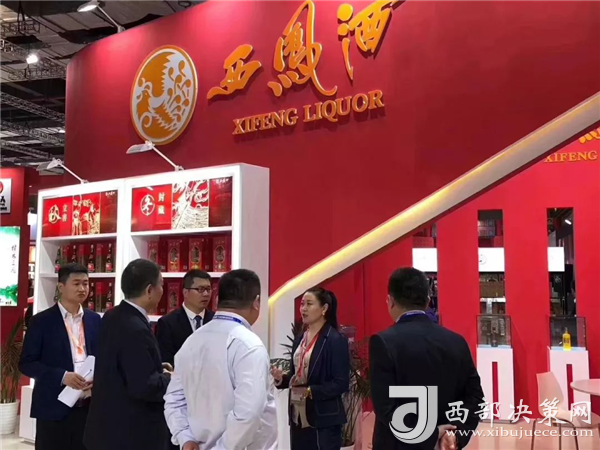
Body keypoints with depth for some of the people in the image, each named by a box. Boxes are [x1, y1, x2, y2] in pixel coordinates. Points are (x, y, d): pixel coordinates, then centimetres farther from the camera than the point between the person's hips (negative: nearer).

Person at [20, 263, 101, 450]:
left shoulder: (95, 320, 9)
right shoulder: (41, 321, -4)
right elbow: (26, 363, -6)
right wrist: (62, 376, -19)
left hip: (89, 407, 4)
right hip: (54, 407, -4)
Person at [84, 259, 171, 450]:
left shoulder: (112, 318, 5)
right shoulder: (136, 329, -25)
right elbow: (144, 387, -26)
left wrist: (157, 370, 7)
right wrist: (170, 379, -10)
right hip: (132, 433, -9)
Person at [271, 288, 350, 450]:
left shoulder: (336, 340, -11)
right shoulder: (299, 339, 12)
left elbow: (341, 383, -14)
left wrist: (310, 391, -22)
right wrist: (282, 378, -3)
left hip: (324, 419, -7)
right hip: (298, 416, 7)